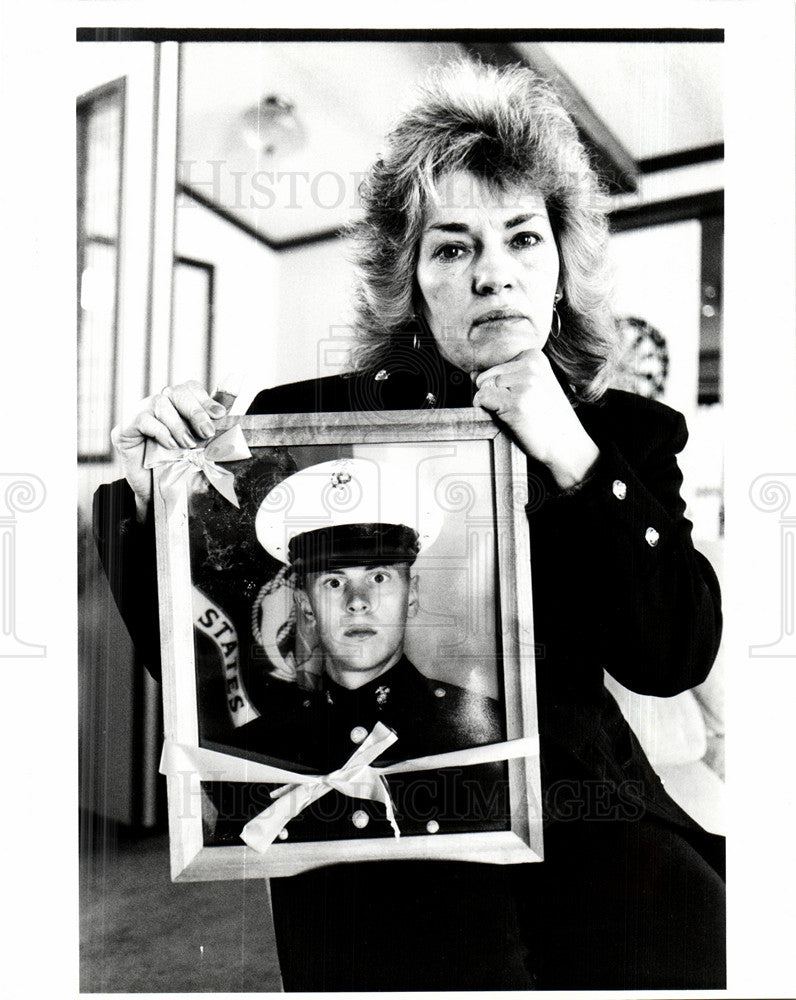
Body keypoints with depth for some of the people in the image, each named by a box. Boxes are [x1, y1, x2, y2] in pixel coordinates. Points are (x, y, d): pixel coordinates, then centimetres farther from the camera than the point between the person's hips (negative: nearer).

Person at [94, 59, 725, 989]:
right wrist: (152, 500, -15)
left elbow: (677, 658, -3)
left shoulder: (627, 433, 8)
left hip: (580, 800, 3)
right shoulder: (305, 421, 1)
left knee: (677, 938, -25)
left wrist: (574, 459, -12)